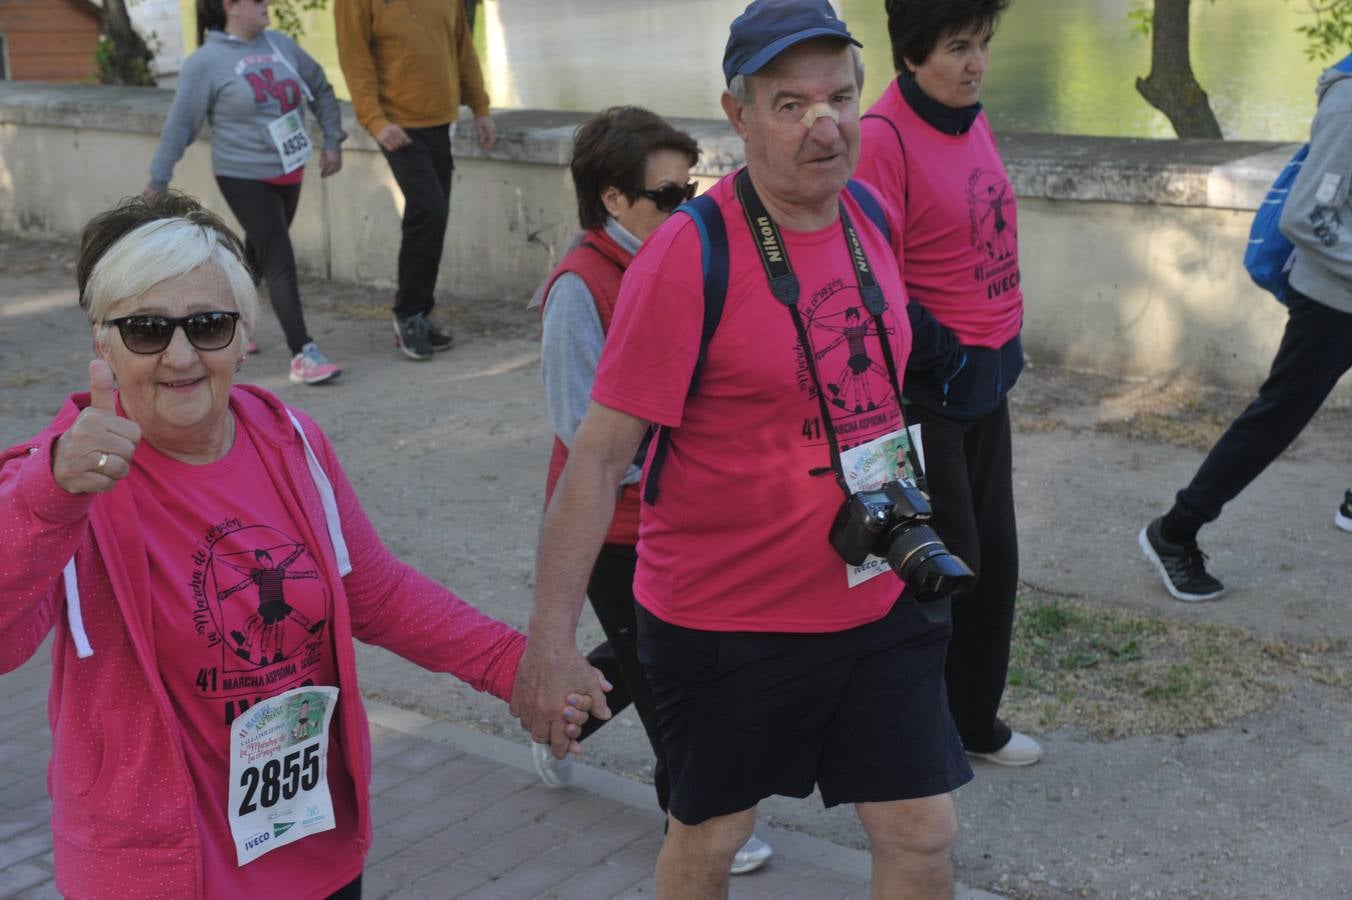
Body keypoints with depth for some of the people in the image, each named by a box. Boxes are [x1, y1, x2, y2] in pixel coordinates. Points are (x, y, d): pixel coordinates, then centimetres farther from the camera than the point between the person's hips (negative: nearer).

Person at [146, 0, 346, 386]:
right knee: (280, 261, -11)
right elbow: (179, 125, -9)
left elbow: (320, 89, 15)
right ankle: (302, 353, -11)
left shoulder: (280, 44, 3)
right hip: (244, 178, -6)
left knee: (259, 253, 20)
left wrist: (332, 140, 9)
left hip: (289, 173, 6)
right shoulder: (206, 61, -12)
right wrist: (158, 181, -6)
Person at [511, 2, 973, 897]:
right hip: (723, 616, -5)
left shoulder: (871, 216, -1)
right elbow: (598, 456, -20)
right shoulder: (688, 256, -20)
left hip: (874, 602, 5)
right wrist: (551, 641, -22)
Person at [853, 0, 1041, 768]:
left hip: (986, 378, 8)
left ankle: (974, 718, 30)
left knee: (995, 556, 14)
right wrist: (947, 358, -14)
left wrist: (1002, 351, 11)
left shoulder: (972, 119, 8)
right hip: (927, 387, -8)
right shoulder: (884, 138, -18)